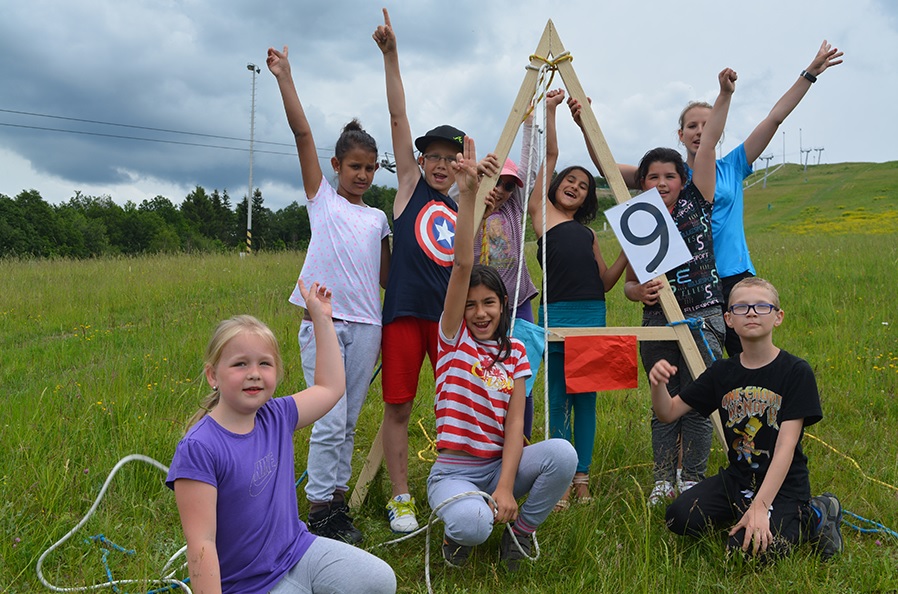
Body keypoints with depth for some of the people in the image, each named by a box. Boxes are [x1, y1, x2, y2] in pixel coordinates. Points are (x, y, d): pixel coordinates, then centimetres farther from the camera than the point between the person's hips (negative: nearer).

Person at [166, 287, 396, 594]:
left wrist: (322, 318, 14)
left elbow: (330, 386, 15)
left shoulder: (276, 416, -1)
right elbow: (201, 543, -21)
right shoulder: (199, 449, -21)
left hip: (301, 550, 6)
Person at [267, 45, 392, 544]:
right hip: (323, 322, -3)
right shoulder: (322, 199, 7)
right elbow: (302, 133, 0)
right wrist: (285, 78, -4)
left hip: (366, 327, 3)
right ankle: (320, 511, 6)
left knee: (349, 423, 9)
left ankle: (339, 501, 20)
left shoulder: (378, 219, 16)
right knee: (329, 422, -5)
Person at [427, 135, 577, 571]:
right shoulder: (453, 337, -5)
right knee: (473, 525, -35)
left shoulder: (515, 353, 4)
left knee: (562, 453, -25)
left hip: (500, 465, 4)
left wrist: (506, 487, -20)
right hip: (453, 472, -3)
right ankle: (456, 527, 4)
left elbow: (515, 424, -5)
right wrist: (467, 195, -30)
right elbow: (462, 265, -19)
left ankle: (520, 531, 1)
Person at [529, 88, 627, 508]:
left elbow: (605, 280, 17)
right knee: (558, 398, 0)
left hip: (593, 314, 5)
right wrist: (549, 110, 4)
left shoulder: (586, 232, 20)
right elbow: (551, 156, 5)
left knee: (585, 397, 6)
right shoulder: (542, 211, 8)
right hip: (557, 313, -5)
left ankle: (582, 477, 13)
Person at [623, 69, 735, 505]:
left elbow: (709, 143, -6)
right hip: (657, 321, 2)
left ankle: (692, 481, 15)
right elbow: (629, 284, 10)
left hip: (703, 318, -2)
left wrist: (725, 95, -11)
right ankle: (663, 481, 19)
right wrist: (640, 291, -12)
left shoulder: (695, 204, 0)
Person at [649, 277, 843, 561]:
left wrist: (760, 506, -27)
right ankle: (740, 513, 8)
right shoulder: (721, 372, 3)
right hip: (737, 477, 4)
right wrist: (658, 385, -21)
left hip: (784, 483, -4)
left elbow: (786, 446, -19)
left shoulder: (796, 371, -11)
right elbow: (669, 413, 3)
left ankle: (813, 517, 2)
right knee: (680, 517, -18)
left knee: (747, 548, -25)